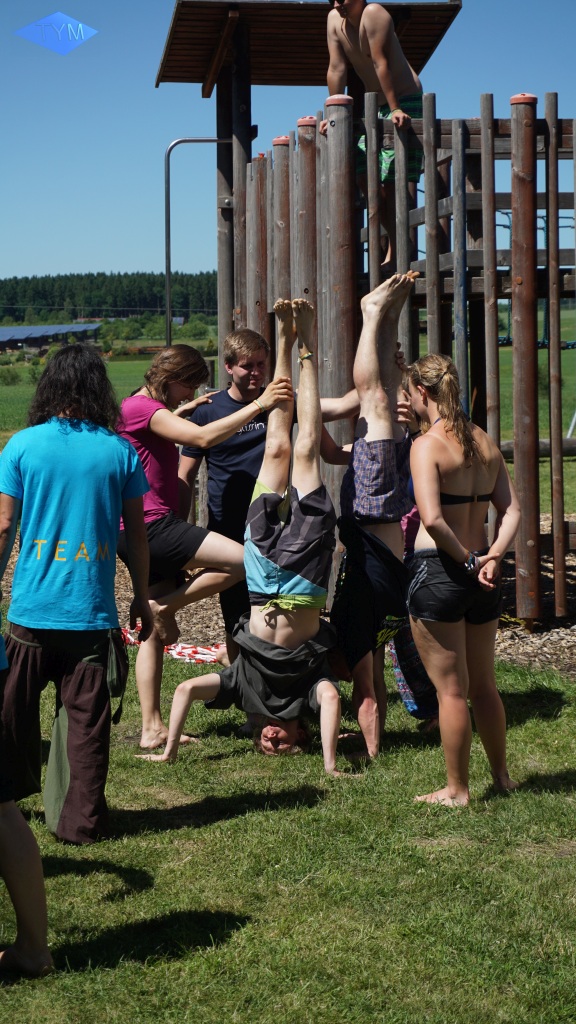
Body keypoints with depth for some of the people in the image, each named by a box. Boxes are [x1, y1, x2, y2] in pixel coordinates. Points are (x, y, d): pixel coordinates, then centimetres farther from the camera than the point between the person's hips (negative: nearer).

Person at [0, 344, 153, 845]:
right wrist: (142, 598, 14)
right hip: (92, 611, 0)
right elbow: (136, 534, 3)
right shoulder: (119, 451, -1)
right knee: (86, 717, 7)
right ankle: (82, 818, 12)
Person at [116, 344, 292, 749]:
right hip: (151, 526, -11)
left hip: (143, 534, 11)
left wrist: (181, 411, 32)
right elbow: (203, 437, -27)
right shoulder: (141, 407, -13)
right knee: (243, 560, -20)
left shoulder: (148, 408, 19)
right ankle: (166, 605, -7)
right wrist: (259, 404, -27)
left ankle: (152, 729, 14)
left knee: (155, 630, 11)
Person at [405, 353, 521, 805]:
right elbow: (512, 509, 4)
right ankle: (502, 775, 32)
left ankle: (457, 790, 14)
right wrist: (492, 555, -6)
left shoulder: (427, 445, -14)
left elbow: (432, 518, -24)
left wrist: (467, 560, -13)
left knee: (451, 689, 4)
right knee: (484, 684, 21)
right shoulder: (485, 442, 7)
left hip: (439, 570, -7)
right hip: (482, 578, 7)